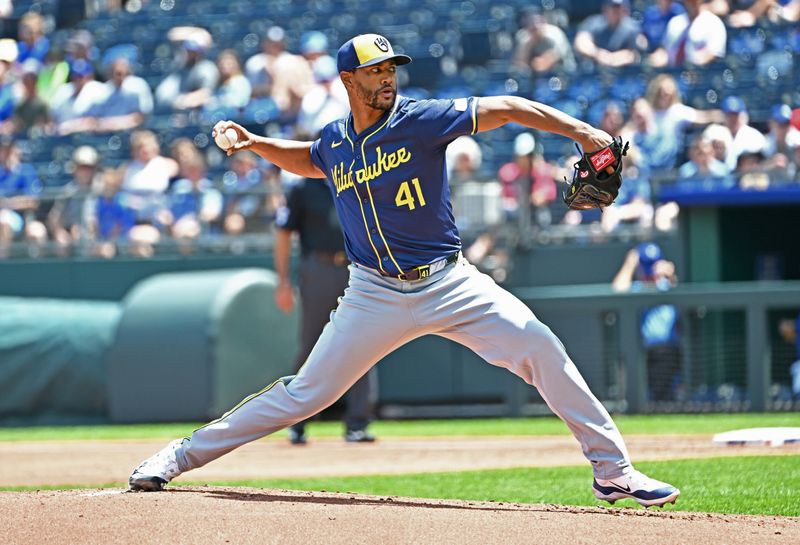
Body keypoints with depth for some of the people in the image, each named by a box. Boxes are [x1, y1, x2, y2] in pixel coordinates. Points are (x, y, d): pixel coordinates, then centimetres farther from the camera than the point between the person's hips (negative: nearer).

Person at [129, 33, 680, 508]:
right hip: (376, 293, 2)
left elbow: (504, 108, -17)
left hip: (448, 283, -2)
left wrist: (579, 130, -28)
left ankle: (613, 469, -9)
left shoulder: (420, 119, -9)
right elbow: (310, 160, 30)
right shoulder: (334, 142, 4)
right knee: (307, 391, 1)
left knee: (541, 349, -18)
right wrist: (254, 143, 14)